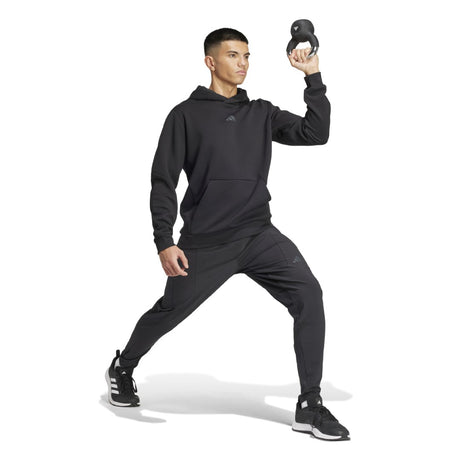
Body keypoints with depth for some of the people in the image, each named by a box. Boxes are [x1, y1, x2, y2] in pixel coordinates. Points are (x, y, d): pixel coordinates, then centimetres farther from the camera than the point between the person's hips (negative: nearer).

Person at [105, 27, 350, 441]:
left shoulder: (261, 113, 11)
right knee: (170, 311, 9)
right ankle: (123, 368, 41)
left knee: (308, 294, -16)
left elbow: (315, 134, 2)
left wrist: (313, 77, -3)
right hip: (205, 242, -3)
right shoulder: (186, 115, 0)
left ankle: (310, 406, -10)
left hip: (259, 234, 3)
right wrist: (164, 242, -11)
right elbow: (163, 181, -3)